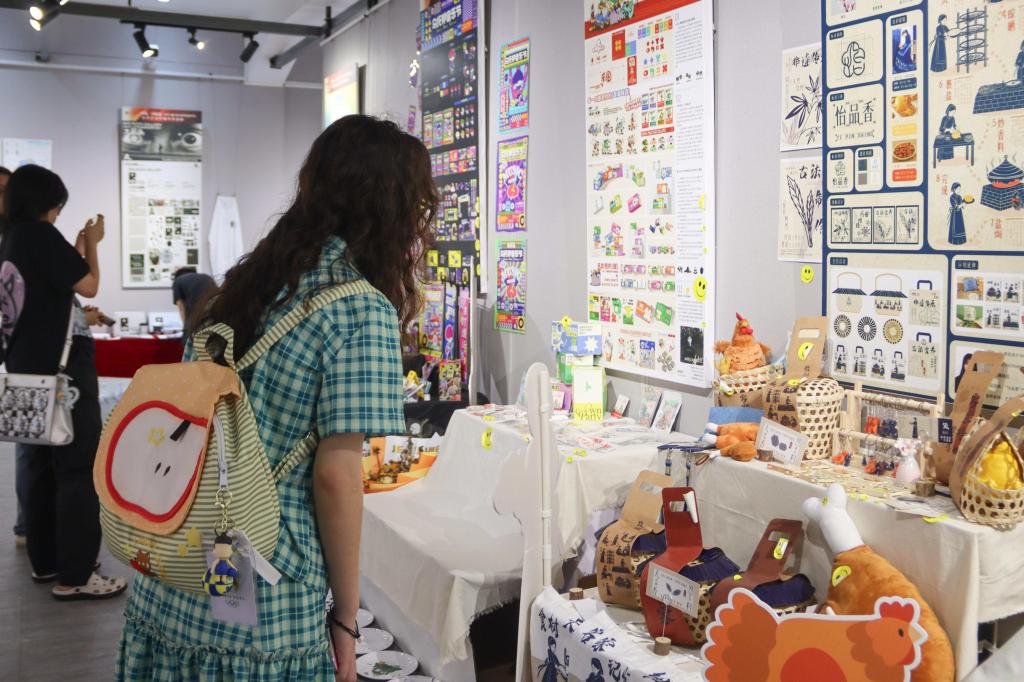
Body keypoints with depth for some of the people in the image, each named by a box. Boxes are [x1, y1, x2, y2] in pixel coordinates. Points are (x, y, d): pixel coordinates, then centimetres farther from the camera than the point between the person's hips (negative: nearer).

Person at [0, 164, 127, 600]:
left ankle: (45, 561, 22)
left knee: (43, 467, 14)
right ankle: (74, 576, -3)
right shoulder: (39, 234, -13)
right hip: (62, 368, -9)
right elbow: (89, 286, -10)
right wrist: (91, 244, 4)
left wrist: (78, 248, 19)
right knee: (78, 470, -6)